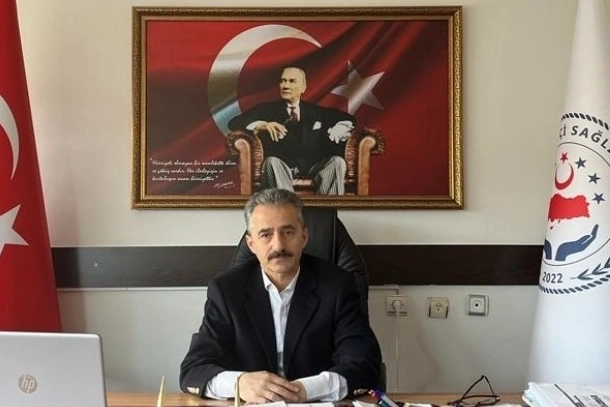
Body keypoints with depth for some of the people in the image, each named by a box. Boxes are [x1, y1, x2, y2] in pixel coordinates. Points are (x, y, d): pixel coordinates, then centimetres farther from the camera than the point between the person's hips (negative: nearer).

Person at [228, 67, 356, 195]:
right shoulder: (268, 109, 14)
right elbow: (234, 122, 3)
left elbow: (349, 119, 23)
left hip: (312, 167, 2)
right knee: (272, 161, -34)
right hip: (282, 166, -2)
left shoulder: (315, 111, 21)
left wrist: (340, 128, -3)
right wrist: (262, 125, -17)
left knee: (337, 161, -24)